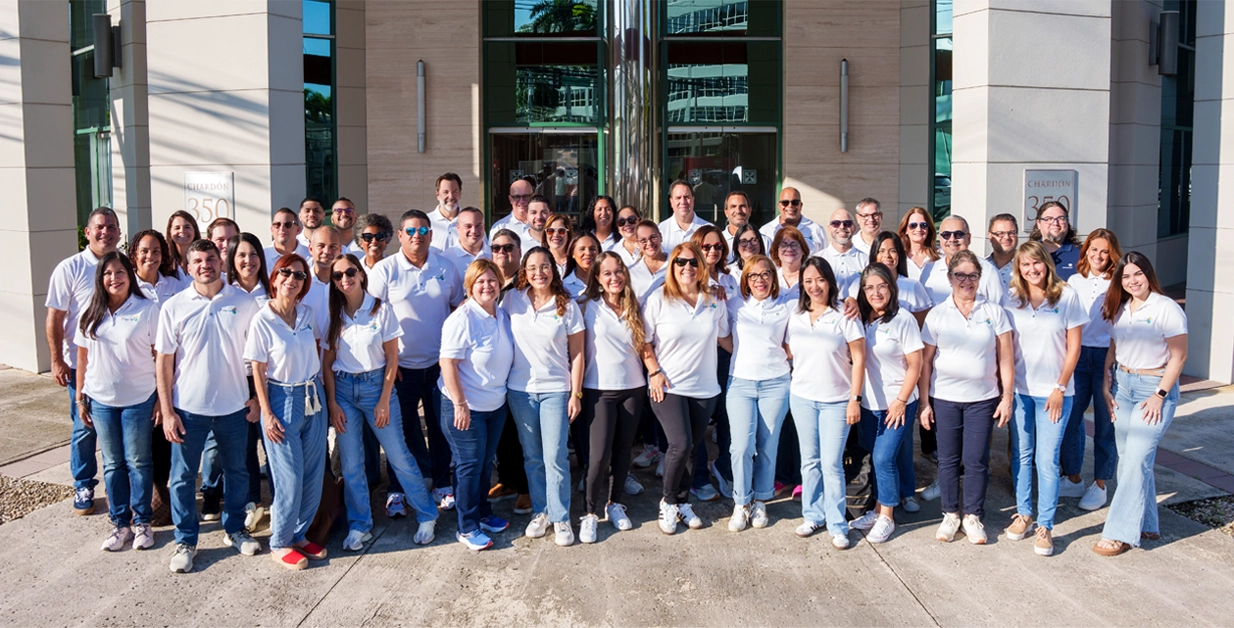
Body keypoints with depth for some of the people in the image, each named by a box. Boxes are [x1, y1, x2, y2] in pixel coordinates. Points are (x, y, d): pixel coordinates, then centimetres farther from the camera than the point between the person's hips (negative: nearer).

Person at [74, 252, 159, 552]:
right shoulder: (92, 313, 4)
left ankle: (142, 521, 18)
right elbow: (83, 357, 9)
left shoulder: (147, 309, -7)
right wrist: (80, 397, 8)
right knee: (113, 463, 11)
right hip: (101, 400, 3)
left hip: (138, 400, -3)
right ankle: (120, 523, 21)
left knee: (138, 462, 5)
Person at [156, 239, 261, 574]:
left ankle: (234, 529, 32)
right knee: (183, 476, 8)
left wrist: (257, 397, 0)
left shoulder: (244, 302, -3)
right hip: (188, 408, -1)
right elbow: (163, 361, -2)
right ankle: (185, 541, 23)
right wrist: (167, 411, -6)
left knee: (237, 471, 14)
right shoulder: (173, 307, -4)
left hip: (234, 405, 1)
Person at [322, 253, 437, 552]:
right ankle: (360, 525, 20)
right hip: (342, 389, 3)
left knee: (399, 456, 1)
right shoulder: (333, 314, 2)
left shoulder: (381, 310, -6)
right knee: (350, 463, 6)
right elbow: (327, 363, 5)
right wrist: (332, 403, -2)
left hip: (376, 385, -2)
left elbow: (392, 359, -4)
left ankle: (427, 515, 16)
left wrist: (384, 401, -7)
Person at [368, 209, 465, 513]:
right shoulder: (384, 269, -6)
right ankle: (396, 489, 22)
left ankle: (442, 484, 26)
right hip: (401, 365, -2)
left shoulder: (446, 268, 3)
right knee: (401, 430, 8)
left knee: (441, 427, 11)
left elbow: (458, 308, 10)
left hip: (439, 363, 2)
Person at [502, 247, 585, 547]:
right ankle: (540, 511, 25)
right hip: (520, 390, 2)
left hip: (556, 390, -2)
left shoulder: (568, 306, -3)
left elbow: (577, 353, 0)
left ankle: (560, 518, 10)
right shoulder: (512, 300, 1)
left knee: (555, 457, -4)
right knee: (532, 457, 11)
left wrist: (576, 393, -4)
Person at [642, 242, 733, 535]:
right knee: (681, 445, -15)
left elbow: (724, 337, 17)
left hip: (705, 388, 4)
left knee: (692, 447, 8)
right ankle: (668, 502, 8)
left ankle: (682, 502, 27)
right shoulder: (658, 300, -4)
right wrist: (654, 371, -10)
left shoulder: (714, 301, 6)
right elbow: (644, 341, -2)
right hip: (668, 387, -4)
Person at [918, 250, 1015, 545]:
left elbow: (1006, 358, 3)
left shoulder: (994, 312, 2)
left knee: (976, 460, 3)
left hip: (982, 399, 0)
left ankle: (973, 516, 19)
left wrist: (1007, 397, -1)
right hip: (944, 398, 0)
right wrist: (924, 402, -1)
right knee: (948, 459, 8)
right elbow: (926, 361, 2)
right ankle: (950, 514, 22)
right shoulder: (937, 314, 2)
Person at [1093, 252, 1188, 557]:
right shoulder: (1119, 309, 8)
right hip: (1122, 385, 6)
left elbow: (1178, 356, -11)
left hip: (1155, 387, -6)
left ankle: (1121, 533, -4)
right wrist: (1106, 385, 5)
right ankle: (1146, 525, 21)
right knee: (1127, 458, 8)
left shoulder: (1167, 308, -11)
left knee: (1136, 459, -9)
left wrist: (1159, 396, -14)